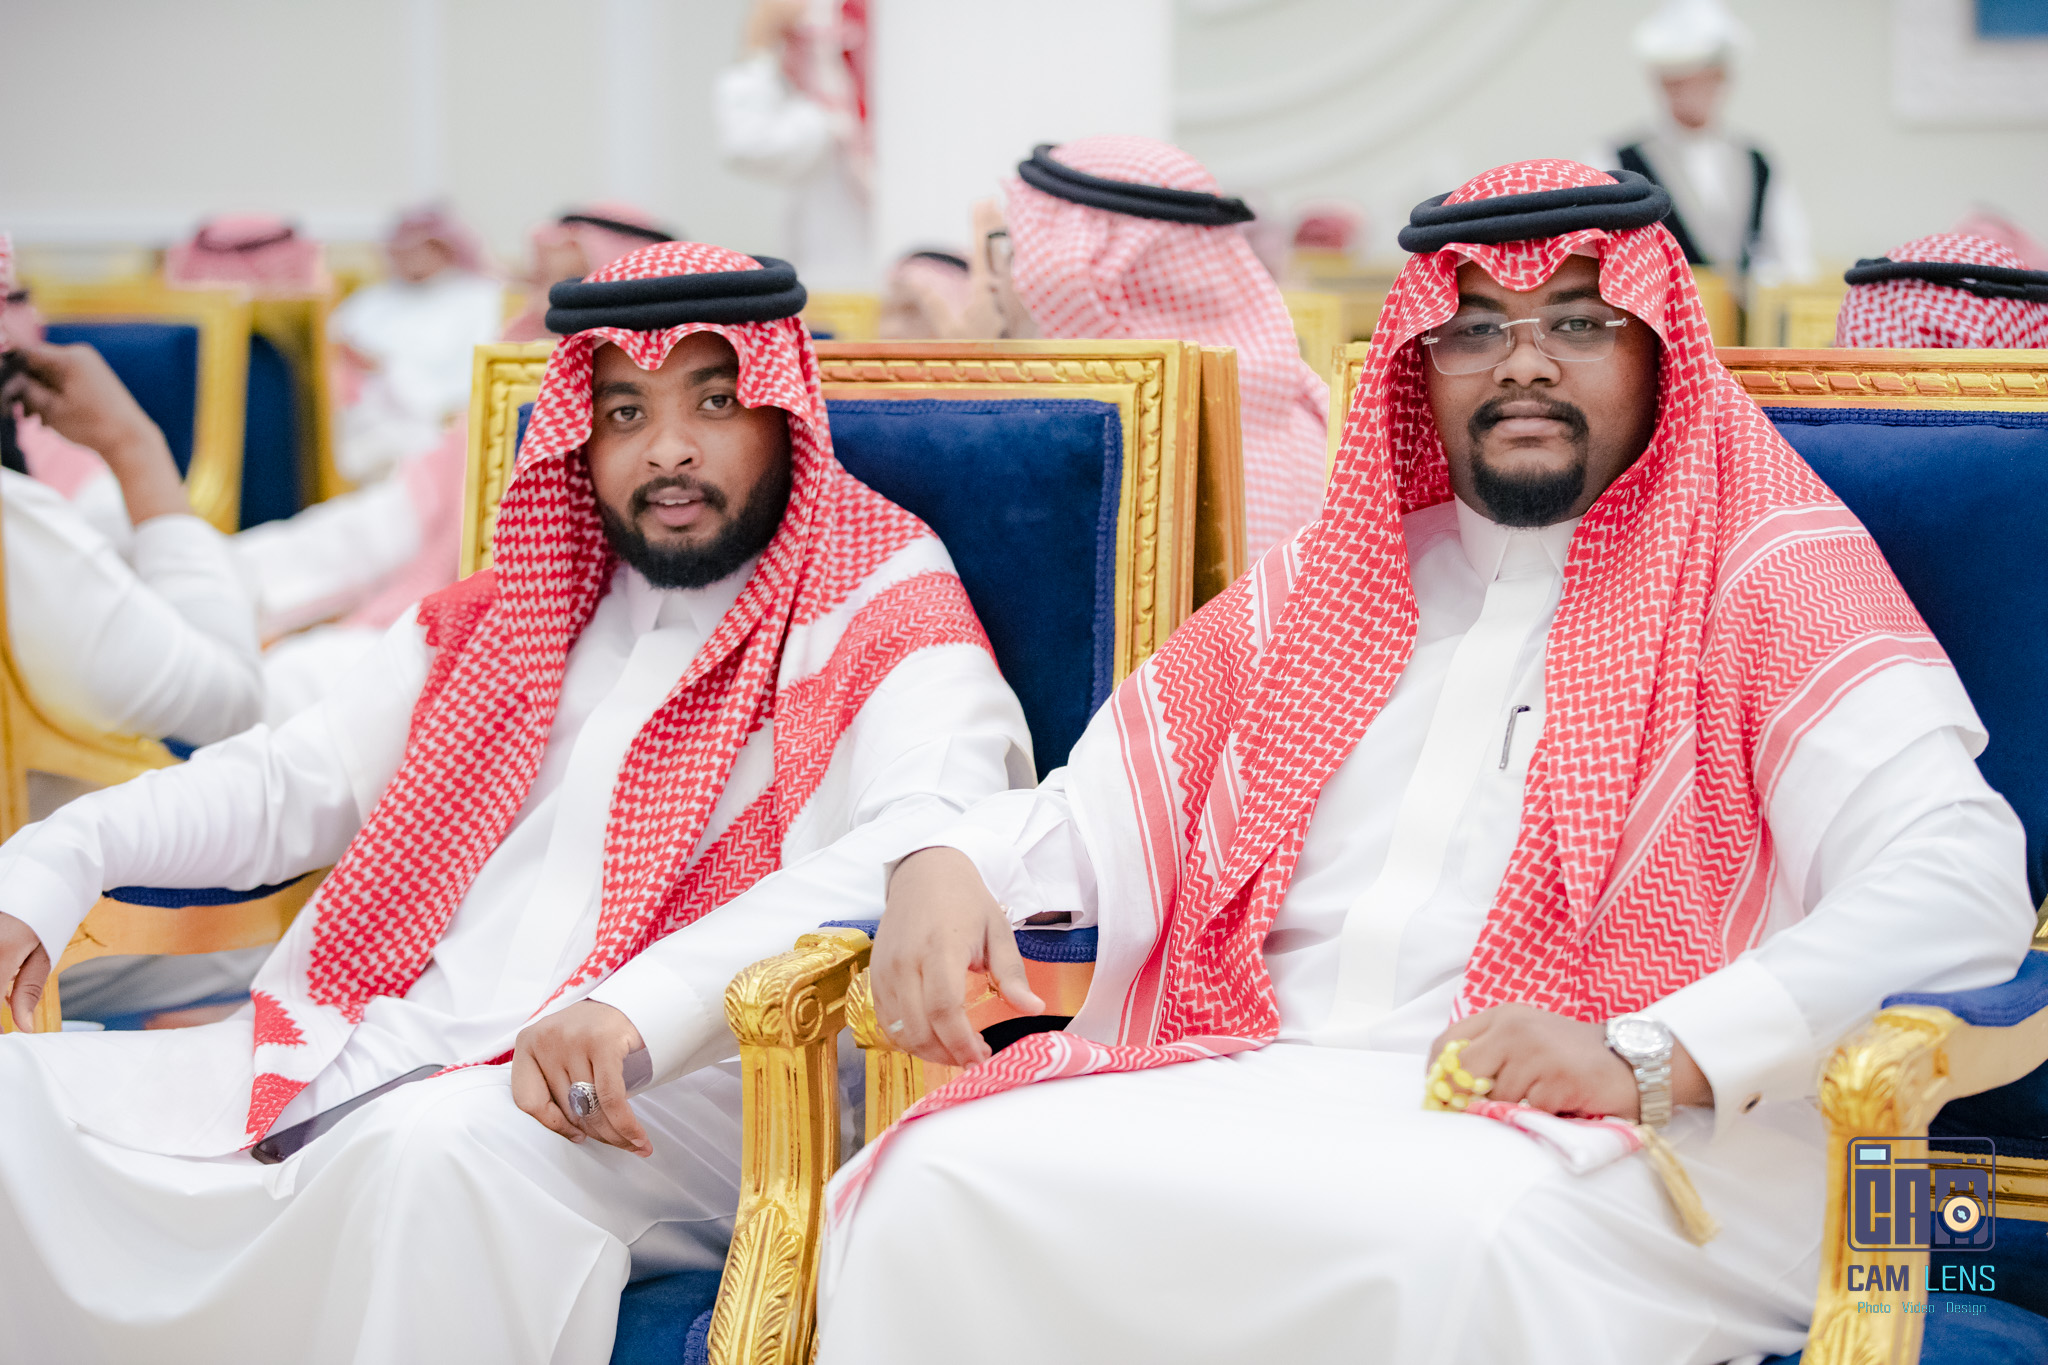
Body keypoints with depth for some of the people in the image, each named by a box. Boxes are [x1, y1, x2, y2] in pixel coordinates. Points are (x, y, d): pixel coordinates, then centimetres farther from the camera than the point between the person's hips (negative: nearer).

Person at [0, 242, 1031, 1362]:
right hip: (363, 1058, 6)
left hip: (654, 1106, -6)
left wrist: (642, 1005, -32)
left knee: (440, 1145, -39)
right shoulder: (496, 626, 25)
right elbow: (282, 785, 24)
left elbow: (924, 845, -16)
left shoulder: (882, 632, 4)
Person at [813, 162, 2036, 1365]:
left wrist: (1645, 1058, -20)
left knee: (1457, 1242, -40)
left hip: (1594, 1150, -5)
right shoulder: (1326, 589, 25)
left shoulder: (1764, 583, 6)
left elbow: (1963, 882, -8)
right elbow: (1093, 809, 27)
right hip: (1251, 1091, 5)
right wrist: (948, 868, 2)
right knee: (940, 1182, -22)